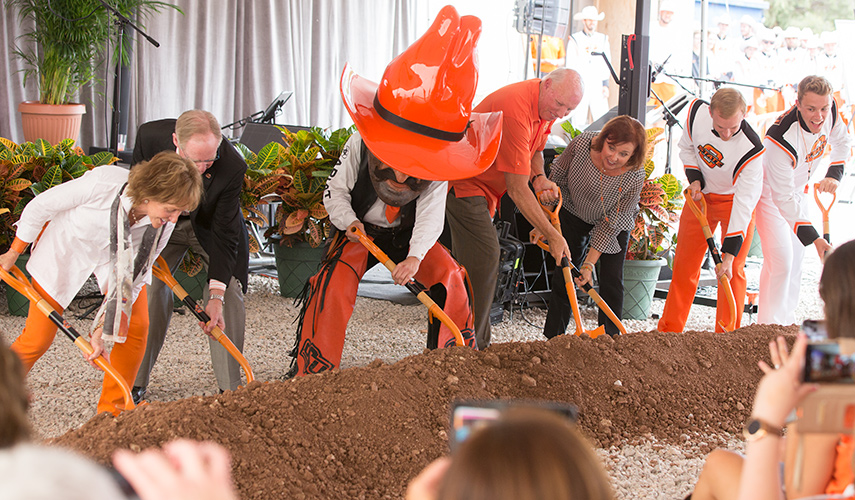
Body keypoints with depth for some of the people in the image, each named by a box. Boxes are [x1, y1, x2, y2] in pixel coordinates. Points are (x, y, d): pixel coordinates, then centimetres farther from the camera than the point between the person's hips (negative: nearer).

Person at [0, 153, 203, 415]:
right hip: (66, 247, -3)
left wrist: (103, 329, -23)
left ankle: (113, 410, 5)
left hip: (120, 256, 3)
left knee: (136, 327, -10)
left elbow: (130, 279, -18)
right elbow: (41, 206, -22)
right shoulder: (102, 182, -40)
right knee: (37, 338, -5)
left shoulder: (163, 225, -27)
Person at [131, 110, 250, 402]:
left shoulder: (232, 166, -36)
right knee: (149, 287, -9)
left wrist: (215, 296, -33)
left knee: (230, 296, -11)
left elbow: (224, 235, -29)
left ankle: (230, 388, -1)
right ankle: (136, 382, 4)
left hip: (210, 227, -1)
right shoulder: (150, 136, -31)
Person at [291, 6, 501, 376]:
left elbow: (431, 214, -26)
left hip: (410, 235, 2)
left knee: (449, 278, -16)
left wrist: (415, 256, -42)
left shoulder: (437, 168, -20)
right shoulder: (359, 146, -21)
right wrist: (349, 221, -31)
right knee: (334, 285, -26)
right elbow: (336, 192, -12)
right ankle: (313, 373, -19)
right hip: (361, 231, -2)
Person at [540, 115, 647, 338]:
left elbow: (610, 224, -26)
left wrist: (589, 264, -28)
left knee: (611, 281, -6)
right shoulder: (582, 144, -33)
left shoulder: (634, 177, -35)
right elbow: (557, 177, -13)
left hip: (614, 223, -1)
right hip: (574, 215, 1)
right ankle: (553, 339, 11)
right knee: (564, 274, 1)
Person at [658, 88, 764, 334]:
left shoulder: (751, 150, -34)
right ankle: (668, 330, 15)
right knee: (684, 264, 6)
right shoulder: (696, 112, -23)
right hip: (701, 194, 4)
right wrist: (694, 178, -15)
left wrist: (728, 255, -35)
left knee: (733, 271, -9)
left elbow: (743, 205, -32)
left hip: (735, 200, -4)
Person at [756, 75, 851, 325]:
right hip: (769, 193, -7)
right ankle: (768, 325, -9)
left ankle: (786, 320, 25)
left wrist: (834, 174, -9)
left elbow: (842, 141, 6)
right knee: (780, 259, -16)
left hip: (798, 189, 7)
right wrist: (814, 239, -39)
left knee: (796, 255, 13)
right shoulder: (781, 139, -40)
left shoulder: (830, 113, -20)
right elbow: (783, 199, -36)